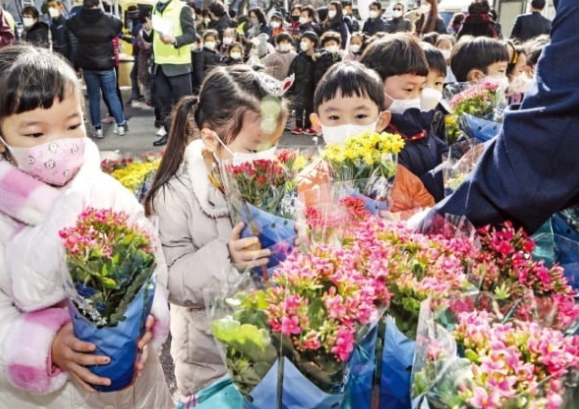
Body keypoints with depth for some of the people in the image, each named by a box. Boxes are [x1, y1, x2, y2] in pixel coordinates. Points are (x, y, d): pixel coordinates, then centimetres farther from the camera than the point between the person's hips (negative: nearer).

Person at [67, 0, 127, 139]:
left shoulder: (77, 20, -6)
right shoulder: (107, 19, -12)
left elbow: (68, 23, 13)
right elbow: (119, 24, 5)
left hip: (87, 65, 1)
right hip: (106, 64, -1)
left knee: (93, 97, 9)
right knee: (112, 95, 10)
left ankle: (97, 128, 10)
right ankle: (121, 125, 13)